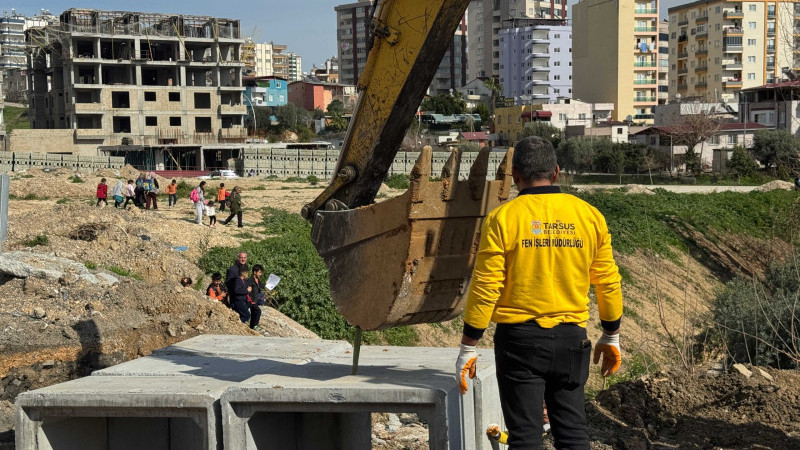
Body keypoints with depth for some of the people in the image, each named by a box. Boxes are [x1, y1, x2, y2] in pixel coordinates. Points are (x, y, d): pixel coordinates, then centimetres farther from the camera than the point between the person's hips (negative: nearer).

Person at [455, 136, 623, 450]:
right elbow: (607, 283, 7)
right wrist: (611, 337, 20)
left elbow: (485, 288, -11)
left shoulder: (502, 218, -9)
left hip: (520, 340, -3)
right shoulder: (589, 215, 2)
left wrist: (468, 348, -3)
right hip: (571, 339, 3)